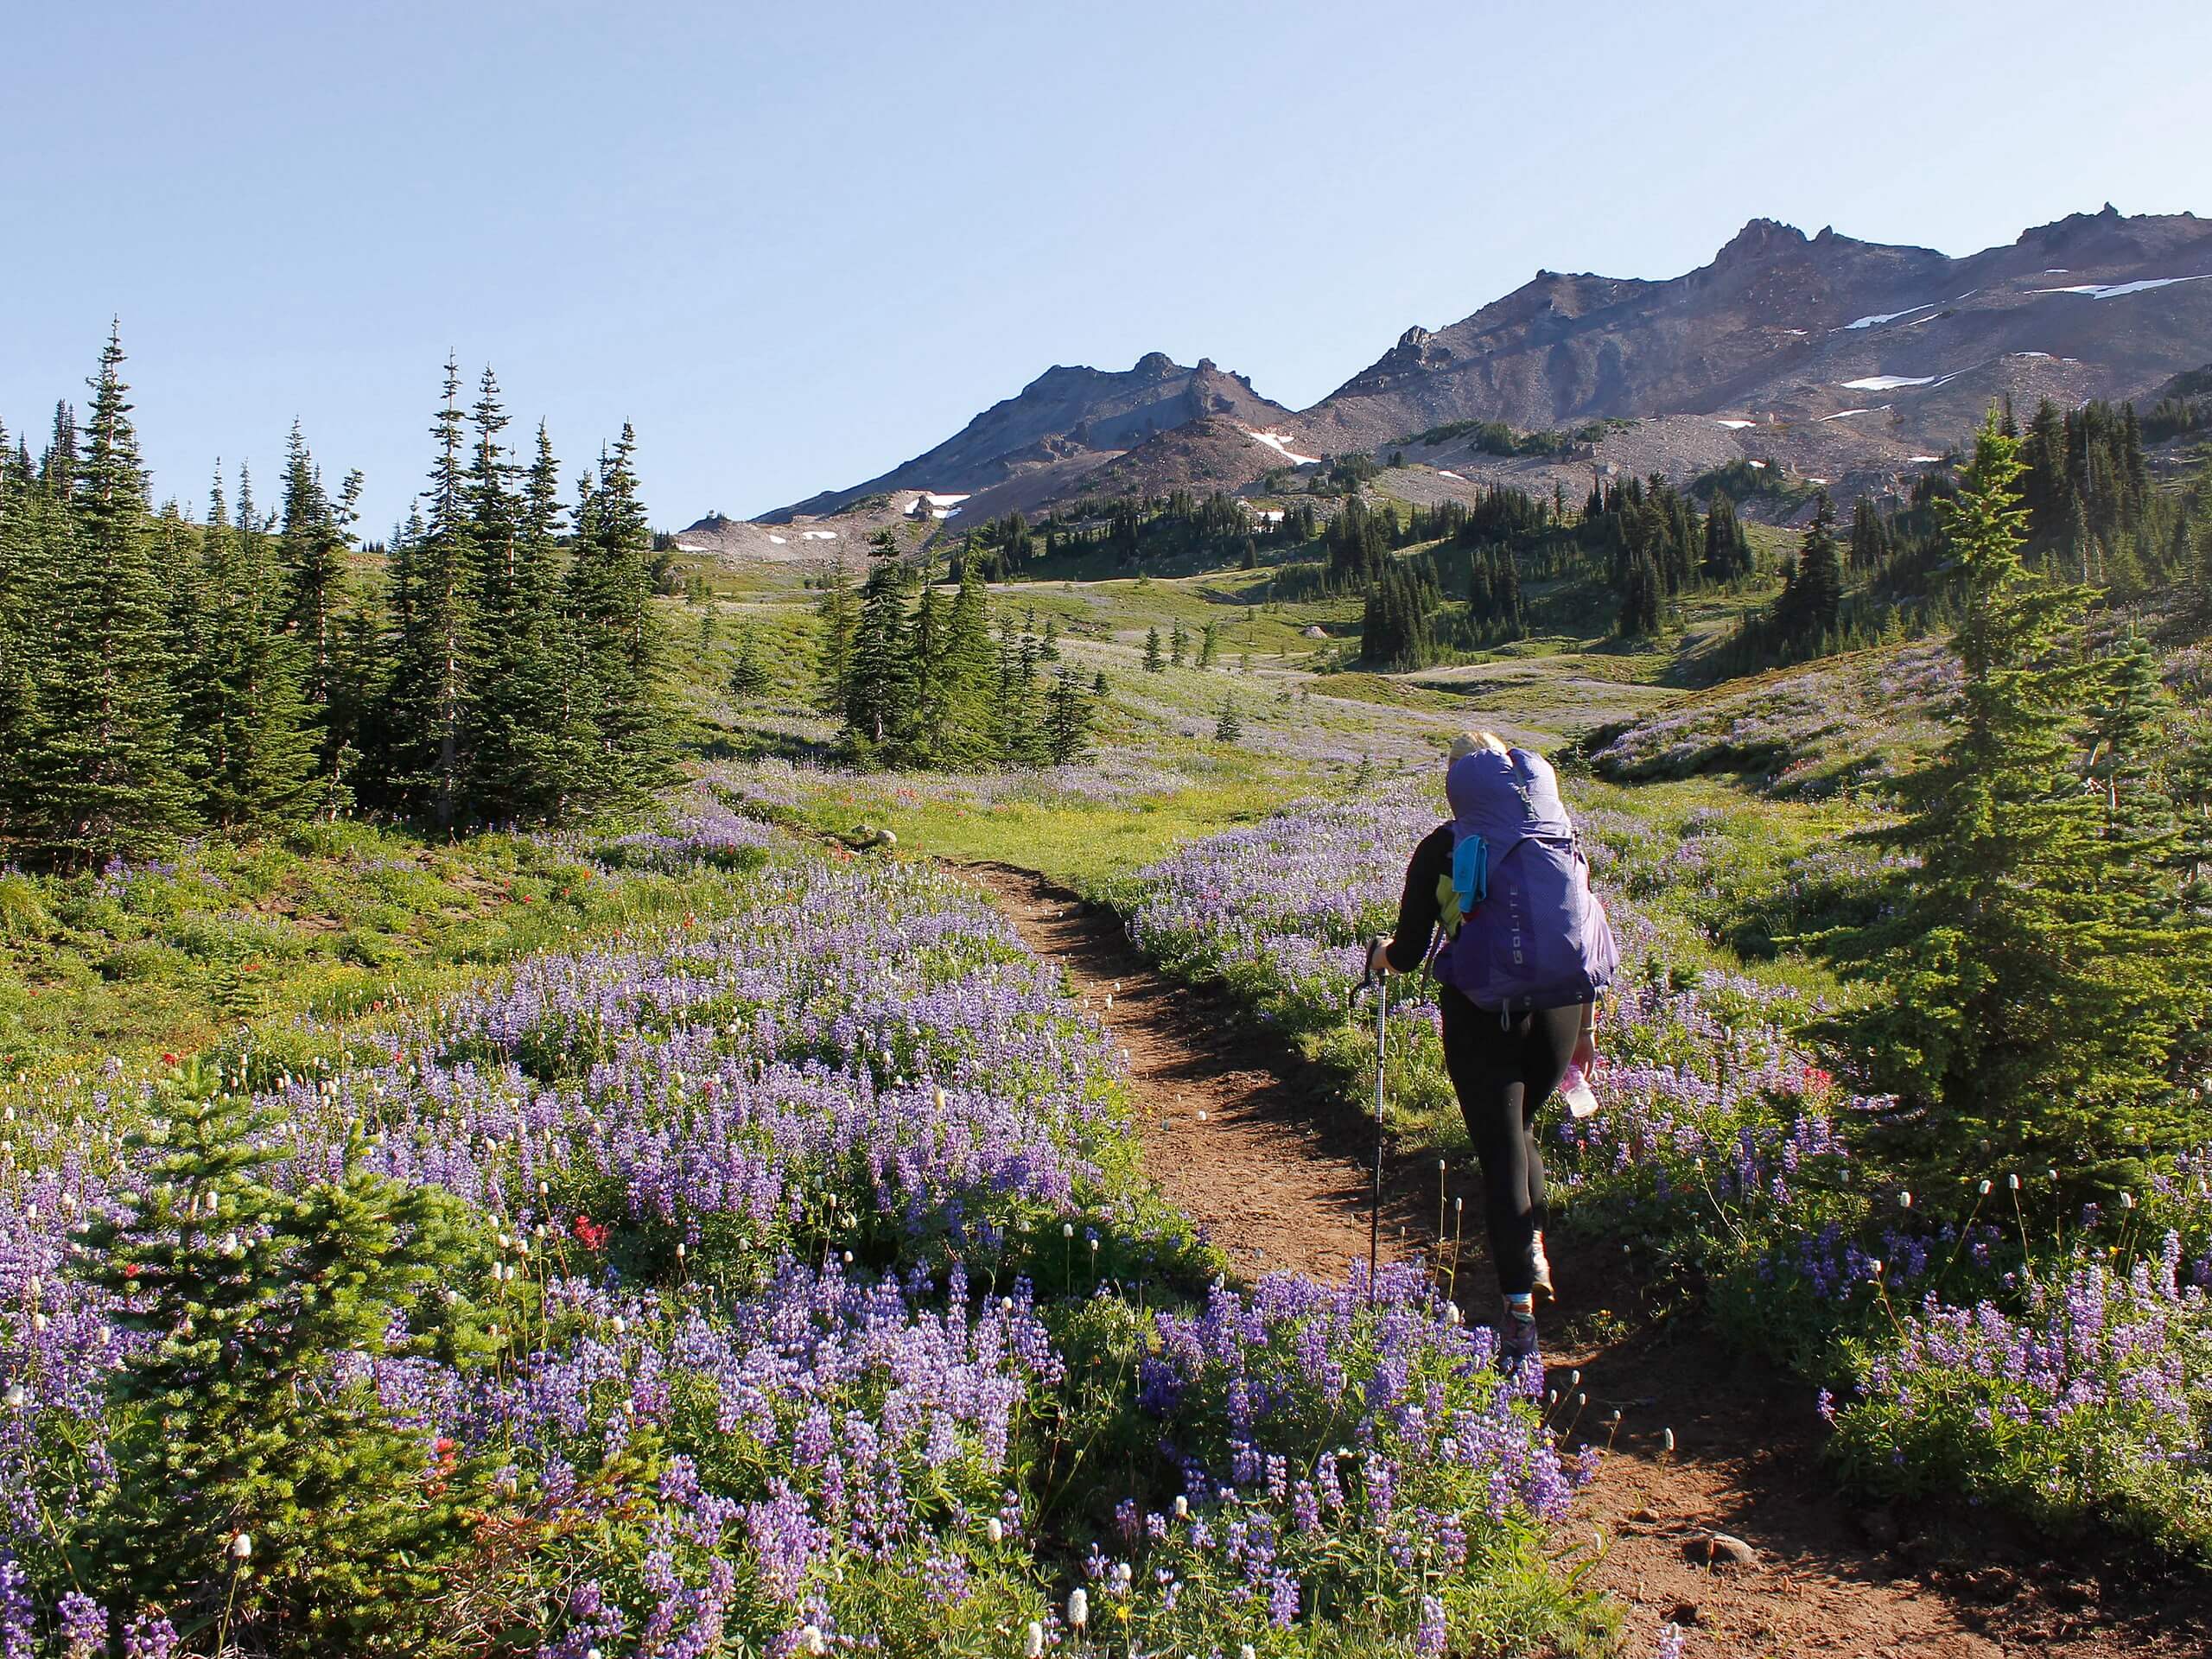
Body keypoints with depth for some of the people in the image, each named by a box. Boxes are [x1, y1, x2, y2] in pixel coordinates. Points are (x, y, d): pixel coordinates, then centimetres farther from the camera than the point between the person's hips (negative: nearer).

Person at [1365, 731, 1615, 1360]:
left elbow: (1408, 954, -1)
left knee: (1501, 1148, 3)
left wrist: (1382, 954, 22)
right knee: (1520, 1126, 28)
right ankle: (1533, 1245, 16)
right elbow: (1591, 937, 10)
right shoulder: (1562, 841, 8)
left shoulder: (1443, 849, -2)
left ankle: (1520, 1308, 0)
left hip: (1481, 1013, -3)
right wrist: (1587, 1025, 20)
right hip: (1559, 1008, 4)